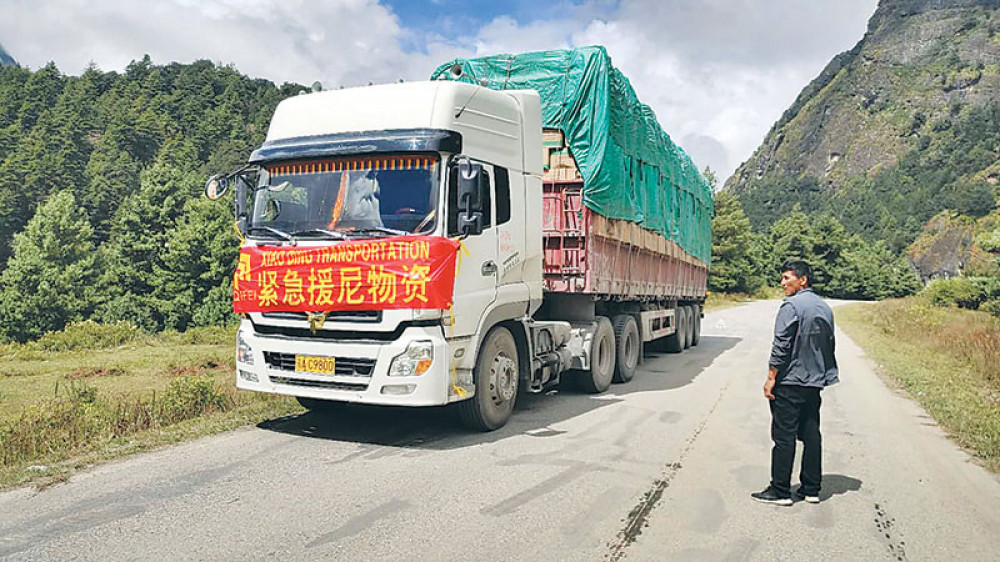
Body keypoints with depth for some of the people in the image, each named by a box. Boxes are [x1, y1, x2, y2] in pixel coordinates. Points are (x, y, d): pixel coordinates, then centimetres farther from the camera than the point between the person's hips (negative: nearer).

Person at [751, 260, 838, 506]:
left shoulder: (791, 306, -13)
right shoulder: (825, 308, 12)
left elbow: (781, 346, -17)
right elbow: (829, 345, 19)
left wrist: (771, 378, -12)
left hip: (790, 382, -8)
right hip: (815, 383, 8)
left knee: (784, 436, -2)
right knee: (811, 435, 12)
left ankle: (780, 491, 2)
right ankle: (811, 489, 17)